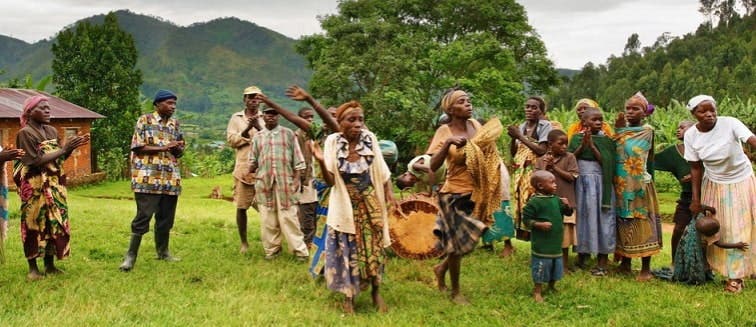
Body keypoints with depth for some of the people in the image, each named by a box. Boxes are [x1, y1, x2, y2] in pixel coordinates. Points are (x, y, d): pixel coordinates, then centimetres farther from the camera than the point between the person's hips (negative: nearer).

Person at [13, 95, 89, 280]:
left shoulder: (52, 131, 10)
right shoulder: (25, 133, -11)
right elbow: (35, 161, -19)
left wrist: (72, 147, -5)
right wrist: (64, 149, -20)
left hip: (54, 185, 7)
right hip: (35, 187, -7)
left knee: (55, 221, 7)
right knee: (34, 222, -1)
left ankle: (50, 265, 17)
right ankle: (32, 268, 6)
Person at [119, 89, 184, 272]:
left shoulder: (175, 124, 13)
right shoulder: (144, 120, -2)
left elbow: (180, 151, 17)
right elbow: (137, 147, -8)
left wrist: (177, 148, -7)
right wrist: (163, 148, -15)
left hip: (171, 179, 5)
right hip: (147, 178, -5)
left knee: (166, 217, 10)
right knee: (143, 216, -7)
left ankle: (163, 252, 24)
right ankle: (131, 255, 1)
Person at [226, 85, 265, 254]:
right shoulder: (236, 118, 10)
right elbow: (231, 140, 0)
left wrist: (259, 127, -17)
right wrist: (247, 129, -13)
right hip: (243, 168, 1)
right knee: (241, 207, 4)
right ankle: (243, 242, 17)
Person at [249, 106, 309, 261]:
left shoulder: (288, 134, 5)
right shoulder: (257, 137, 12)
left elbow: (297, 158, 2)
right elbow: (253, 161, 15)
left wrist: (296, 179, -6)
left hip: (285, 181, -3)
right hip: (264, 182, 3)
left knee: (288, 217, -5)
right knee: (268, 219, 5)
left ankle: (300, 251, -1)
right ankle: (271, 249, 15)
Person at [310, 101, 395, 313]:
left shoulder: (369, 138, -9)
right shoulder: (333, 142, -12)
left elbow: (382, 171, 2)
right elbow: (330, 181, -12)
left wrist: (389, 192, -6)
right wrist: (321, 161, -28)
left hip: (371, 205, 1)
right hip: (346, 208, -1)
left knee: (373, 248, 11)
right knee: (347, 251, 6)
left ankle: (376, 292, 29)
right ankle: (349, 296, 23)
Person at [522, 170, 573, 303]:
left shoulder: (557, 199, 5)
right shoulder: (535, 201, -15)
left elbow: (568, 213, 14)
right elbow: (526, 219, -14)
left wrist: (567, 206, -7)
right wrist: (539, 224, -25)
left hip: (556, 242, 7)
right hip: (541, 243, -7)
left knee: (556, 264, 18)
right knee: (541, 265, -1)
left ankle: (552, 286, 37)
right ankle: (537, 291, 11)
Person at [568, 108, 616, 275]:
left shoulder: (606, 140, 0)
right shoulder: (576, 138, 6)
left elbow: (605, 162, -10)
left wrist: (591, 145, -17)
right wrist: (582, 145, -12)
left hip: (599, 183, -2)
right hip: (580, 182, 2)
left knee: (600, 217, -2)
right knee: (582, 216, 8)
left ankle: (602, 262, 3)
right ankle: (581, 255, 20)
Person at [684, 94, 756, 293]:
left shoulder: (730, 124, -21)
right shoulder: (691, 135, -12)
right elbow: (696, 168, -4)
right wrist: (695, 198, -3)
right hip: (714, 185, 3)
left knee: (739, 228, 1)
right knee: (716, 230, 9)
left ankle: (736, 276, 13)